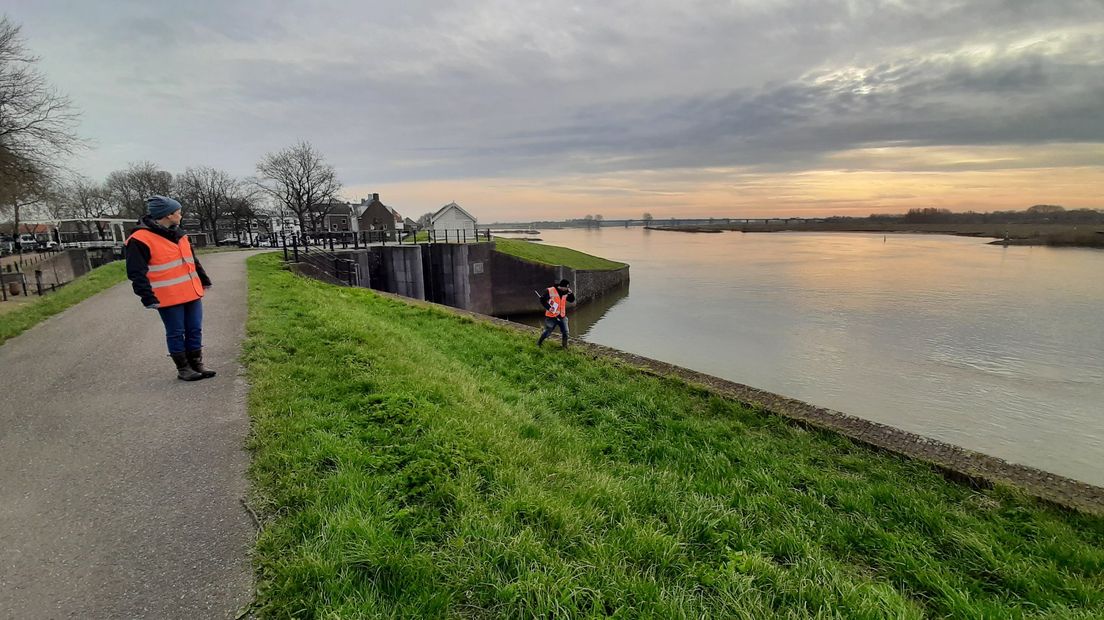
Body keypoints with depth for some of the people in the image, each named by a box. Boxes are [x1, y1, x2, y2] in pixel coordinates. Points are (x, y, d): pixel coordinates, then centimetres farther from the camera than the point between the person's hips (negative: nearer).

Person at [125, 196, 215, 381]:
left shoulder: (178, 234, 13)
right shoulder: (140, 240, -12)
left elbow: (192, 260, 24)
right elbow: (136, 273, -13)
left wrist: (204, 279, 27)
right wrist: (148, 297, -17)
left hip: (192, 294, 7)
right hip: (168, 298, -7)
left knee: (195, 330, 11)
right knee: (176, 333, 4)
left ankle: (196, 364, 22)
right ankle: (183, 368, 14)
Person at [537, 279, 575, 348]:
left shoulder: (565, 293, 3)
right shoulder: (550, 291, -14)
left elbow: (572, 300, 8)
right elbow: (542, 300, -10)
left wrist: (571, 292, -9)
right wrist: (549, 308, -17)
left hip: (562, 316, 5)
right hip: (551, 316, -5)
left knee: (565, 332, 2)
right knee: (547, 332, 5)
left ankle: (565, 346, 20)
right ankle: (539, 342, 29)